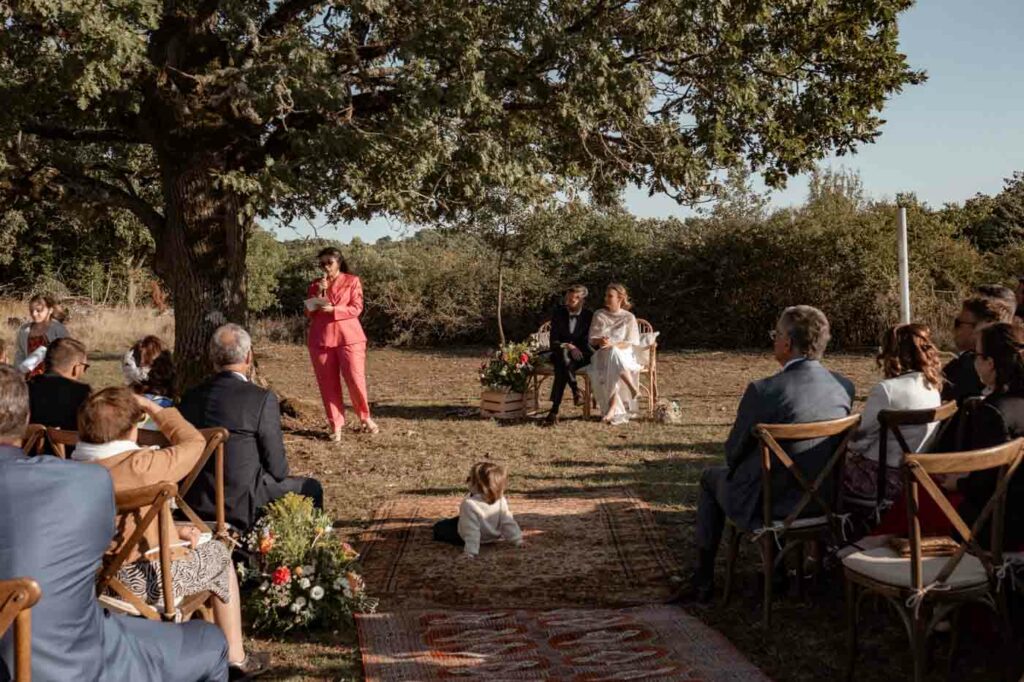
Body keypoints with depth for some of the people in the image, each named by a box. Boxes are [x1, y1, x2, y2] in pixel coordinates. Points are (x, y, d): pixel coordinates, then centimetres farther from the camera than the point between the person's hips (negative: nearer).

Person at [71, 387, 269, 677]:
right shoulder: (140, 466, -24)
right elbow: (194, 442, -8)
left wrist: (174, 529, 10)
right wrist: (155, 409, 1)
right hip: (150, 581, -7)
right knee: (219, 554, 20)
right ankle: (235, 656, 27)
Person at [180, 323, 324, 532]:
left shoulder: (190, 397, -1)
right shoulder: (262, 399, -16)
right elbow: (277, 467, -11)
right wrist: (278, 473, 12)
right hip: (241, 507, -6)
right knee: (310, 488, 17)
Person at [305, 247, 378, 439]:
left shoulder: (352, 281, 5)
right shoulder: (315, 285, 14)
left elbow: (356, 309, -4)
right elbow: (309, 313, 5)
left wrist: (333, 309, -16)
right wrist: (320, 292, -7)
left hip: (349, 337, -3)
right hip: (320, 339, 3)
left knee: (356, 379, -8)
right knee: (328, 384, 1)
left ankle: (365, 418, 13)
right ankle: (336, 425, 8)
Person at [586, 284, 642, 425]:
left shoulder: (628, 318, 7)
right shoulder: (599, 315, 14)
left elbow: (630, 344, -1)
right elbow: (592, 340, 10)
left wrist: (612, 344, -19)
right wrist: (600, 341, -15)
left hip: (623, 355, -2)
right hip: (602, 355, 2)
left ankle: (613, 408, -41)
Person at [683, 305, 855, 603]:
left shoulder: (763, 391, -24)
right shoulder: (845, 387, -7)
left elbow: (734, 452, -10)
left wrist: (737, 468, 13)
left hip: (768, 506, -5)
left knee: (712, 477, 25)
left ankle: (703, 581, 31)